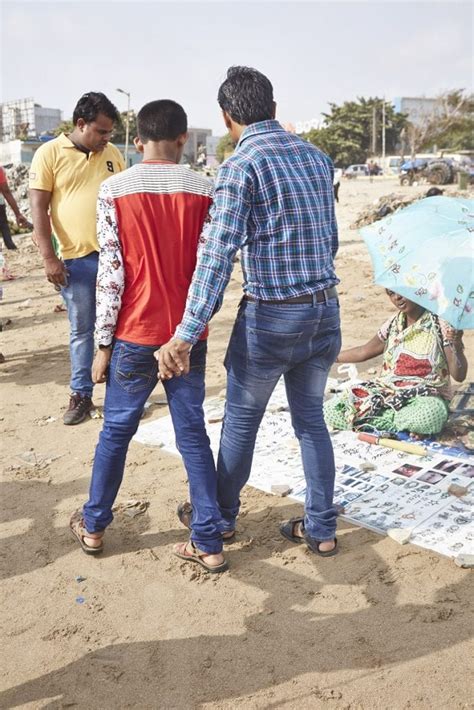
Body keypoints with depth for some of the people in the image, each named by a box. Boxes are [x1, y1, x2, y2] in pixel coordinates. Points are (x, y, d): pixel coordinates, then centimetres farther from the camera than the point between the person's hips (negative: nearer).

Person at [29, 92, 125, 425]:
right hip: (77, 258, -2)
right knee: (82, 330, 8)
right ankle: (81, 394, 21)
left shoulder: (112, 153, 8)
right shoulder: (49, 153, -3)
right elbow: (39, 208, -5)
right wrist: (49, 257, -11)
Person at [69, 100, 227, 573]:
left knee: (115, 431, 15)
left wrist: (103, 344, -2)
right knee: (193, 433, 9)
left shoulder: (114, 189, -6)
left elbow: (110, 273, -9)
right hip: (187, 334, 1)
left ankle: (93, 526, 32)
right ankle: (208, 544, 15)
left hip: (135, 334, -1)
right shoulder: (204, 191, -2)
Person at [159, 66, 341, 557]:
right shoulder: (317, 157, 7)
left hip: (270, 317, -6)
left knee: (241, 422, 13)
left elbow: (218, 254, -22)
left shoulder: (241, 166, -13)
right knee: (310, 420, 17)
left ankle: (221, 516, 32)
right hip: (325, 311, 6)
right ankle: (321, 529, 25)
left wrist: (185, 336, -24)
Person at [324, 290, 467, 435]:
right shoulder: (393, 324, 7)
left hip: (425, 396, -5)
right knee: (331, 411, -16)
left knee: (427, 416, -43)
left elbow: (459, 375, -12)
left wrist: (455, 344, -30)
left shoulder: (440, 324, -8)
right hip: (387, 391, 5)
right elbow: (364, 351, 22)